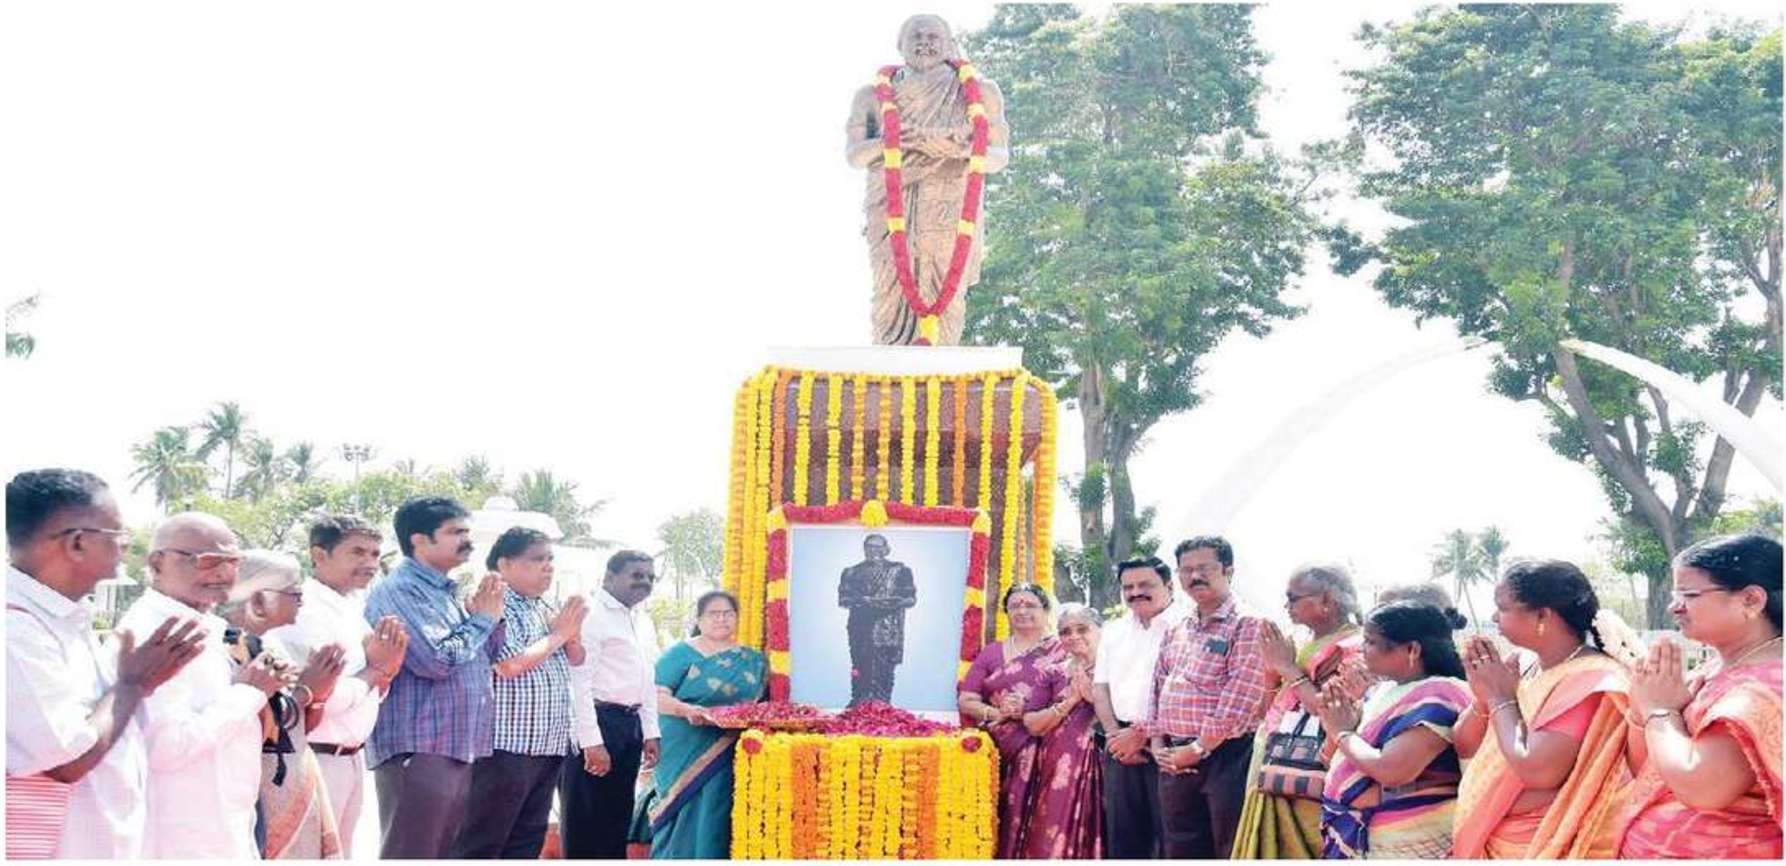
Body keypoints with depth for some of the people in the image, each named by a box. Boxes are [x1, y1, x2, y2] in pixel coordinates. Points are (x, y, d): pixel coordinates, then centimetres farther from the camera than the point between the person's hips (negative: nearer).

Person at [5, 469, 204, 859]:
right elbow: (69, 761, -23)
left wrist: (144, 677, 4)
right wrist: (135, 682, -11)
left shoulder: (70, 619, 9)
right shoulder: (17, 628, -21)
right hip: (56, 849, -9)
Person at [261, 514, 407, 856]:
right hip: (319, 760, -9)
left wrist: (387, 666, -4)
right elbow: (322, 699, -26)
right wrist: (373, 670, -10)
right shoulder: (304, 612, -17)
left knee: (340, 853, 16)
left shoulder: (352, 609, 11)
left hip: (351, 757, 9)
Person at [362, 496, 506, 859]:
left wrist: (491, 617, 6)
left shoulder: (446, 594, 18)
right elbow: (437, 659, -21)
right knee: (408, 856, -7)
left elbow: (483, 658, 22)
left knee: (446, 856, 12)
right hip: (418, 750, -9)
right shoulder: (398, 591, -9)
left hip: (460, 749, 9)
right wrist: (483, 619, -5)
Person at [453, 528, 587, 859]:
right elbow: (510, 665, -22)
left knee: (527, 843, 13)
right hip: (507, 746, -9)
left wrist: (572, 632, -2)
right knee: (480, 846, -5)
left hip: (547, 746, 9)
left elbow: (576, 659, 20)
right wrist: (558, 635, -10)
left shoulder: (544, 608, 15)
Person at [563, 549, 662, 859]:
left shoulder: (644, 622, 16)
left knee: (618, 818, 14)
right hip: (596, 721, -9)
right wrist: (591, 742, -22)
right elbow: (578, 681, -17)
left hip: (631, 724, 9)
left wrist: (650, 733, 15)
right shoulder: (590, 615, -11)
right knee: (585, 821, -1)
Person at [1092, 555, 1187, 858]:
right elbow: (1100, 688, 14)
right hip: (1121, 746, 6)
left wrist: (1141, 734, -12)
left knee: (1171, 835, -6)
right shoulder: (1113, 632, 17)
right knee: (1123, 833, 8)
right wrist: (1115, 735, -1)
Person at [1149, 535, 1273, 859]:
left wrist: (1198, 748, -15)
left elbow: (1240, 698, -16)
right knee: (1182, 849, 12)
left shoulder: (1248, 625, -7)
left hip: (1225, 756, -7)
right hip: (1176, 760, 7)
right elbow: (1158, 688, 19)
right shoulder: (1175, 633, 16)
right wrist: (1157, 744, 6)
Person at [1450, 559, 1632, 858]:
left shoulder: (1590, 681, -18)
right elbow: (1466, 748, 9)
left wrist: (1501, 698, -15)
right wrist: (1483, 697, -9)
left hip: (1541, 848, -8)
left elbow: (1537, 772, -27)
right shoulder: (1532, 671, 6)